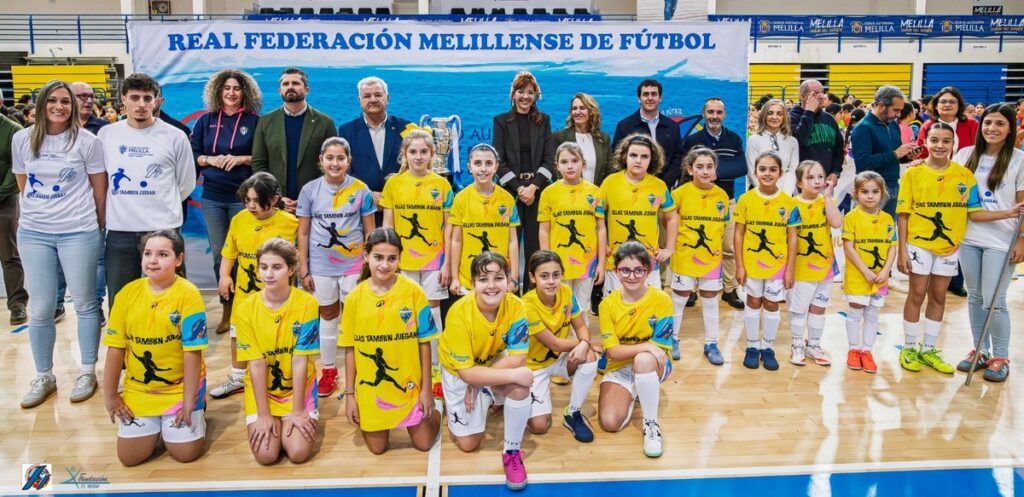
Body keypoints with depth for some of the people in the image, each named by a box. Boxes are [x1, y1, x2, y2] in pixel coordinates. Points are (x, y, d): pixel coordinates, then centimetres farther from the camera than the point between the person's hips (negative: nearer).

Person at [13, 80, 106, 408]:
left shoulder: (86, 141, -5)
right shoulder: (22, 139, 4)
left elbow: (99, 189, 1)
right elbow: (23, 186, 15)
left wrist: (97, 226, 7)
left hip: (78, 233, -3)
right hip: (33, 234, 3)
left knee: (85, 304, 7)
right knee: (40, 309, 8)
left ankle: (88, 371, 21)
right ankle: (43, 376, 22)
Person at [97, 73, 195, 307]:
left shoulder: (175, 137, -1)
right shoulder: (106, 134, 7)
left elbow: (186, 184, 7)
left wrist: (163, 208, 10)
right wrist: (123, 206, 13)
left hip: (163, 229, -2)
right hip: (119, 230, 3)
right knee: (119, 302, 11)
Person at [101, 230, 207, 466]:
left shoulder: (188, 295, -16)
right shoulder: (129, 292, -4)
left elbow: (192, 352, -16)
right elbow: (116, 347, 0)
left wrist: (188, 401, -15)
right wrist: (110, 395, 2)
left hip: (180, 387, -3)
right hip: (138, 389, 4)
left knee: (185, 453, -6)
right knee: (129, 456, -1)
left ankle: (196, 407, 24)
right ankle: (157, 424, 30)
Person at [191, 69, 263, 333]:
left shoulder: (255, 121, 1)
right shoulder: (205, 121, 9)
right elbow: (192, 154, 9)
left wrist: (242, 158, -15)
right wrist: (210, 159, -9)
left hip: (243, 196, -3)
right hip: (213, 196, 3)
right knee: (219, 254, 6)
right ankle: (227, 309, 16)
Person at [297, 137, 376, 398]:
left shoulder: (361, 190, -7)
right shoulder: (309, 190, -5)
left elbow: (369, 231, 0)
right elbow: (303, 233, 1)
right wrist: (303, 269, -1)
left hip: (353, 265, -1)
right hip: (321, 266, 1)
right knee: (328, 316, 15)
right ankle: (329, 371, 28)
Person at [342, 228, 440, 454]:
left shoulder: (413, 292, -11)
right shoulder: (355, 297, -6)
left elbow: (424, 343, -6)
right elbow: (350, 349, 0)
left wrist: (426, 388, -5)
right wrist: (349, 394, 1)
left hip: (408, 385, -1)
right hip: (370, 389, 1)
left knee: (424, 444, 9)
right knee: (377, 447, 13)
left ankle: (431, 413, 40)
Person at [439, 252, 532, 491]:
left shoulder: (516, 306, -26)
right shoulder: (460, 314, -33)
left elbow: (517, 358, -25)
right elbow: (466, 372, -30)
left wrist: (478, 383, -28)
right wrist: (512, 374, -37)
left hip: (495, 363, 2)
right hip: (460, 372, -1)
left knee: (520, 385, -32)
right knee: (468, 444, 1)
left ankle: (512, 451, -9)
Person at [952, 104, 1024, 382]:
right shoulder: (966, 154, 5)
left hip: (1002, 241, -4)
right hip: (969, 237, 4)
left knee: (994, 302, -3)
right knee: (974, 297, 12)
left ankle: (1000, 357, 14)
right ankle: (980, 351, 26)